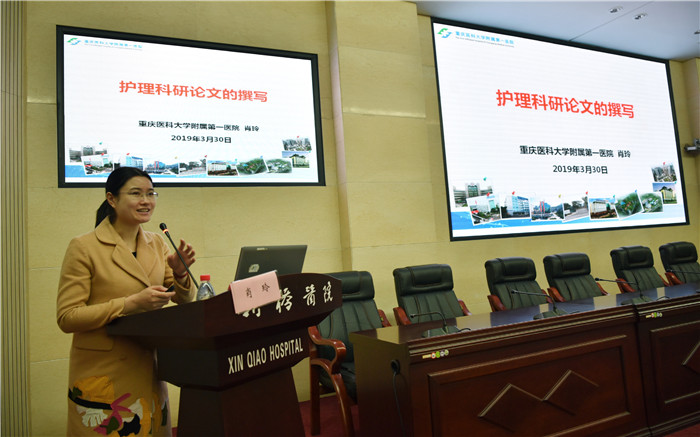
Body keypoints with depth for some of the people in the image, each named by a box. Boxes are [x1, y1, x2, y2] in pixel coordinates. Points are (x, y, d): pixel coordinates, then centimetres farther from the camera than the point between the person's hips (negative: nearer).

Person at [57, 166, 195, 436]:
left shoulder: (157, 244, 6)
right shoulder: (84, 247, -10)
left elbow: (185, 301, 7)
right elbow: (67, 318, -13)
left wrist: (180, 274, -14)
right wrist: (132, 304, -23)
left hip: (147, 370, 5)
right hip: (102, 374, -5)